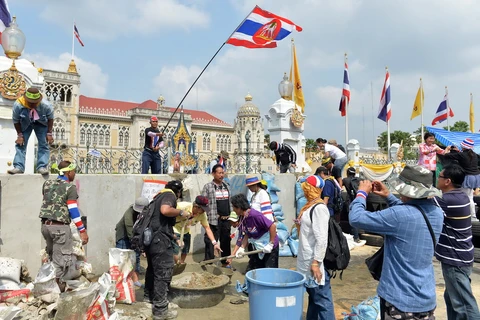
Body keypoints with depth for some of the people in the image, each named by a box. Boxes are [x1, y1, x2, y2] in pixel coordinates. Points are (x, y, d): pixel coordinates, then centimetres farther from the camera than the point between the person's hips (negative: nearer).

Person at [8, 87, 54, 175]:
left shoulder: (46, 105, -34)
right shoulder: (18, 105, -32)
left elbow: (50, 118, -15)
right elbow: (16, 121, -15)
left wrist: (49, 133, -16)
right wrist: (20, 135, -15)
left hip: (41, 124, 0)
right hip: (25, 124, 1)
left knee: (44, 144, -10)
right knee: (20, 144, -6)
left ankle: (42, 167, -9)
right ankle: (18, 167, -4)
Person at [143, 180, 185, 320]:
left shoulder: (159, 195, 22)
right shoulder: (169, 194, -6)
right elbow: (165, 210, -27)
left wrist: (173, 236, 35)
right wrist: (180, 212, -10)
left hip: (150, 237, 10)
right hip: (160, 239, -10)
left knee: (153, 268, 25)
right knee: (164, 272, -4)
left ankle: (149, 296, 41)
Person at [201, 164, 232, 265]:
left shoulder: (226, 186, 13)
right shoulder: (208, 186, -5)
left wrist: (231, 215, 13)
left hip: (226, 219, 6)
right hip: (214, 220, -6)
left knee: (226, 242, 15)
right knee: (211, 242, -3)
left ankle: (225, 262, 28)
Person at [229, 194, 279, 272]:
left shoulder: (255, 215, -28)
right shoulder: (243, 219, -1)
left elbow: (272, 226, -30)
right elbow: (247, 235, 6)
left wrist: (271, 244, -25)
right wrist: (242, 248, -5)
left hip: (270, 247, -9)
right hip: (257, 247, 9)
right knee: (250, 271, 13)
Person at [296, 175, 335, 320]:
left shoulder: (319, 208, -18)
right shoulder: (311, 206, 11)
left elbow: (322, 238, -23)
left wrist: (316, 262, -23)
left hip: (314, 262, -10)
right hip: (308, 261, 10)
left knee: (322, 300, -2)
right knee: (313, 297, 19)